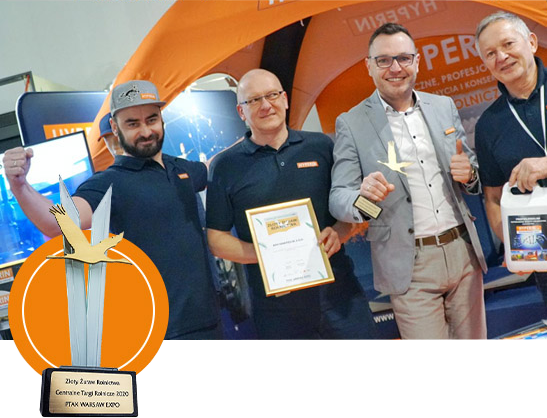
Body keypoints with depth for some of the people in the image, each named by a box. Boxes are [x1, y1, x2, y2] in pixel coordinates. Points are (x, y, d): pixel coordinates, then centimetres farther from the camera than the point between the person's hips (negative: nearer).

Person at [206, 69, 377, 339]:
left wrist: (338, 232, -10)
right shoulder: (225, 166, 3)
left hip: (339, 294, 1)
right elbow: (216, 239, 2)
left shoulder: (322, 146, 7)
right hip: (275, 305, -1)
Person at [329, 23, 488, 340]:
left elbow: (471, 166, 18)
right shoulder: (351, 124, -3)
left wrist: (469, 173, -7)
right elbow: (338, 198, -6)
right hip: (410, 266, -4)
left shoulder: (444, 106, 9)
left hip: (463, 251, 4)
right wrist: (363, 197, -29)